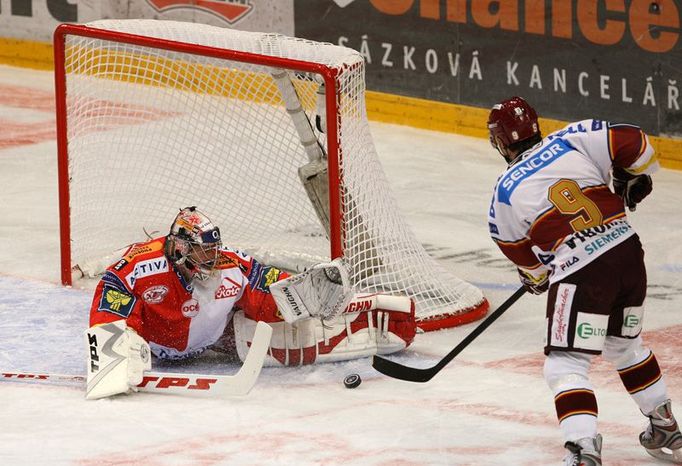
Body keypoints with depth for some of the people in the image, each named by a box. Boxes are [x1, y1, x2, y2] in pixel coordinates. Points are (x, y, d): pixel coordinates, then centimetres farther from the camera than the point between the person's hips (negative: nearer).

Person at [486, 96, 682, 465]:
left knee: (566, 364, -2)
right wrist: (634, 180, 20)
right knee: (625, 345, 27)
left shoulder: (505, 193, 1)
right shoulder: (571, 140, 4)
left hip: (580, 273, -5)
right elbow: (633, 143, 0)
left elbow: (522, 253, 14)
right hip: (628, 251, 5)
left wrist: (536, 277, 36)